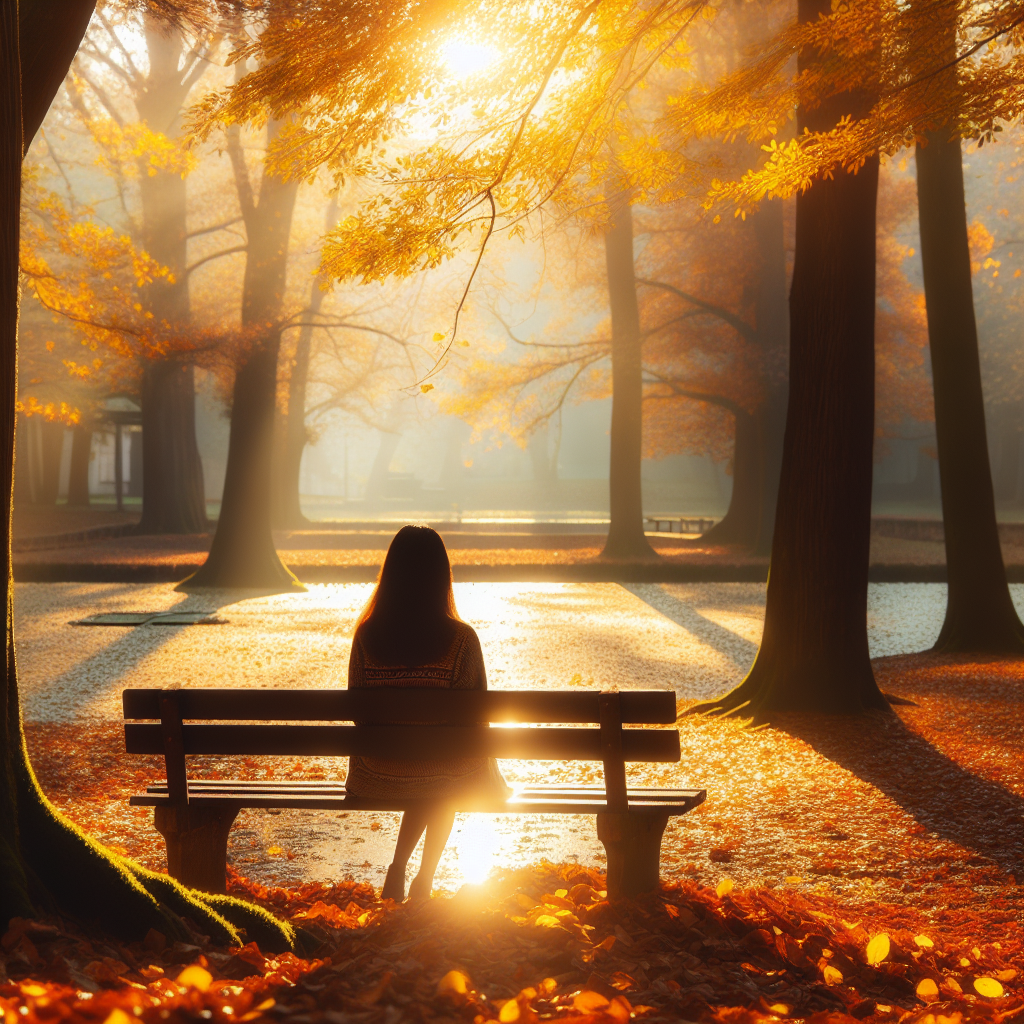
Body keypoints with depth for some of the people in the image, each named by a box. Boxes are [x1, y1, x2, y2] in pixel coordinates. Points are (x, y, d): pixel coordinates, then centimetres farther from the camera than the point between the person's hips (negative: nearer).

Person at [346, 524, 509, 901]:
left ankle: (398, 870, 27)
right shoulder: (461, 639, -17)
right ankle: (423, 881, 38)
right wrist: (483, 772, 9)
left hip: (379, 776, 2)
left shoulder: (367, 634, -10)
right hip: (445, 778, -2)